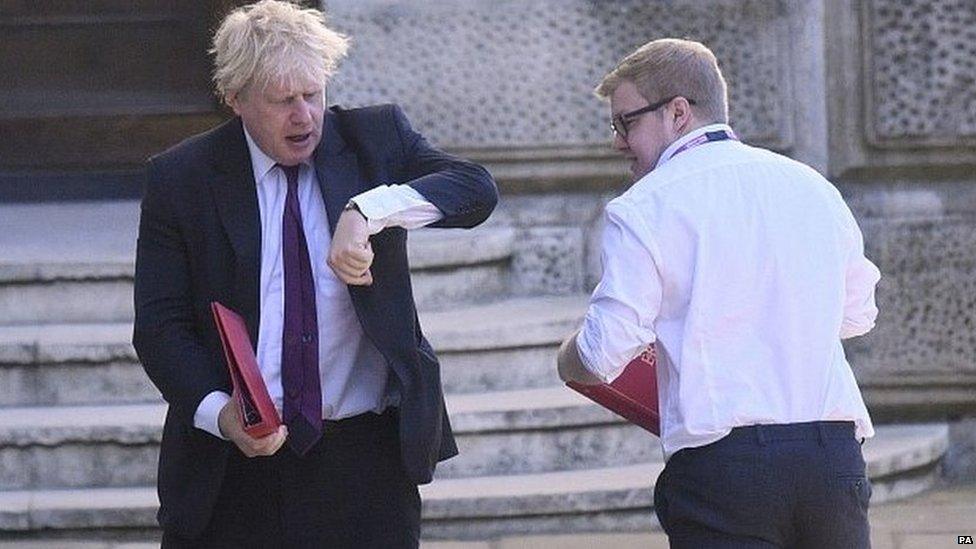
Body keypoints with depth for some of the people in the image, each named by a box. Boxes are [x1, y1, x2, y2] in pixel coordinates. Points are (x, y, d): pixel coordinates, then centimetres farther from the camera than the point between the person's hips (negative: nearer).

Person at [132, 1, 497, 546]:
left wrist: (370, 211, -26)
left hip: (366, 458, 1)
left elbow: (477, 189, -10)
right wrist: (216, 410, -19)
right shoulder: (180, 178, 1)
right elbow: (160, 325, -1)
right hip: (233, 464, 0)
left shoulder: (376, 138, 4)